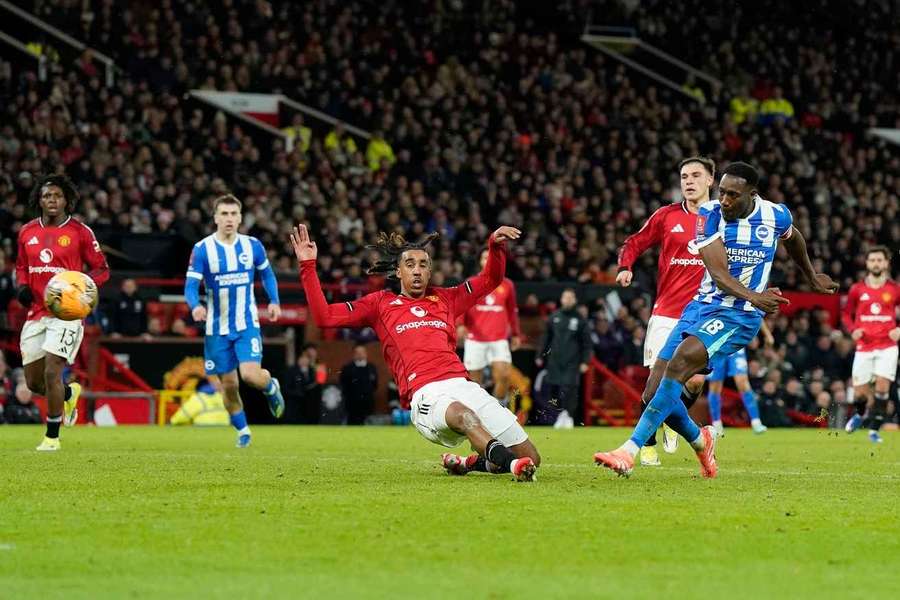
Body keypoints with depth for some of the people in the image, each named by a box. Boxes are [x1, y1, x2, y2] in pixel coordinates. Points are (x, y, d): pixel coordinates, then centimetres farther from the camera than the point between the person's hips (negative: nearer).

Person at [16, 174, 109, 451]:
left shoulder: (80, 232, -4)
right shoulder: (27, 231, 9)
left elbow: (101, 269, 0)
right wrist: (21, 286, 2)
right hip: (36, 313, 5)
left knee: (51, 373, -14)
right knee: (33, 382, 7)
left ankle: (52, 436, 1)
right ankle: (70, 393, 41)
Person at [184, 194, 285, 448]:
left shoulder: (252, 245, -2)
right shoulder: (202, 249, -9)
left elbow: (267, 274, 15)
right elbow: (190, 286, -13)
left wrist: (274, 301, 0)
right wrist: (195, 306, -34)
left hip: (247, 324, 0)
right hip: (218, 328, 0)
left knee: (250, 374, -20)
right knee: (228, 385, 6)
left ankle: (271, 387, 16)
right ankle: (243, 430, 29)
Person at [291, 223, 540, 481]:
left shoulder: (444, 299, 28)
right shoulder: (380, 303, 20)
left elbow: (490, 279, 34)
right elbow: (324, 316, 16)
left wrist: (496, 245, 16)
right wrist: (308, 266, 12)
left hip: (463, 385, 5)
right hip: (426, 395, -5)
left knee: (530, 458, -6)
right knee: (463, 414, -44)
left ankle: (468, 463, 17)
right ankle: (510, 463, -62)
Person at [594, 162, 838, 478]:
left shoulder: (776, 215, -4)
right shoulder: (709, 214, -6)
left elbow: (793, 239, 23)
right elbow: (718, 274, -15)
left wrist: (812, 277, 39)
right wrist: (753, 297, -34)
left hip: (738, 315, -4)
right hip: (702, 306, 4)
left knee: (680, 363, -28)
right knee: (656, 391, -3)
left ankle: (629, 451, -34)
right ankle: (700, 441, 28)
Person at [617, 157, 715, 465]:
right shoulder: (667, 216, 3)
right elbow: (634, 243, 10)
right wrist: (625, 267, -9)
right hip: (666, 313, 0)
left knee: (695, 381, -9)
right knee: (657, 378, -7)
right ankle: (648, 444, 9)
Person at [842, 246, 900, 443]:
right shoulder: (857, 290, 5)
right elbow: (847, 314, 15)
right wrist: (853, 330, -5)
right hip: (864, 347, 1)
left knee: (882, 388, -15)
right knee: (860, 393, 2)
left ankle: (874, 430, -5)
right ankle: (861, 414, 36)